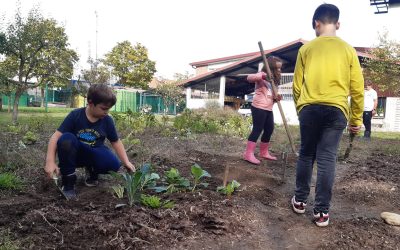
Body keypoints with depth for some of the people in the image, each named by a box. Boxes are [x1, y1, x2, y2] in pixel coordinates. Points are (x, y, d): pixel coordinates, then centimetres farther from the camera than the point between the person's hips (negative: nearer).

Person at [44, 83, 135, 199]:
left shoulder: (107, 120, -6)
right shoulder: (75, 115, -14)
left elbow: (115, 142, 4)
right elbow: (56, 136, -18)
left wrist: (126, 162, -4)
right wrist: (50, 161, -29)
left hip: (94, 154, 2)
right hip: (75, 154, -1)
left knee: (113, 164, -30)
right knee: (66, 139, -36)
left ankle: (92, 171, 8)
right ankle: (68, 181, -17)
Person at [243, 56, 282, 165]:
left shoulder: (273, 80, 20)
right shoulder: (262, 76, -6)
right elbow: (249, 78, -24)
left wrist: (276, 98, 1)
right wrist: (262, 75, -36)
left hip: (268, 109, 9)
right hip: (258, 107, -9)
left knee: (269, 130, 13)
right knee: (257, 130, -10)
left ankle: (264, 152, 27)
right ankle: (249, 154, -6)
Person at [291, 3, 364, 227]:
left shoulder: (306, 49, 5)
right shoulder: (348, 50, 6)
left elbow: (297, 85, 7)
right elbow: (357, 88, 6)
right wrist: (356, 118, 14)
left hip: (310, 108, 0)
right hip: (336, 110, 0)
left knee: (306, 155, 13)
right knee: (327, 159, 2)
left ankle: (300, 200, 21)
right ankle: (322, 211, 6)